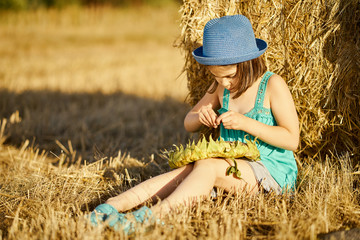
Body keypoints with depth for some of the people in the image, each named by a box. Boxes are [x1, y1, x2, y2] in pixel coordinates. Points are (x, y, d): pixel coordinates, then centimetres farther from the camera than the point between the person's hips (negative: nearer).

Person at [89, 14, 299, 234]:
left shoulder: (273, 85, -10)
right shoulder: (221, 88, 8)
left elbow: (292, 140, -12)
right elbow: (188, 125, 15)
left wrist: (245, 123, -22)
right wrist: (199, 117, -11)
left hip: (272, 171, -6)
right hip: (233, 164, 6)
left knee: (206, 166, -32)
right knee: (185, 171, -24)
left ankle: (151, 215, -50)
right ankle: (114, 204, -38)